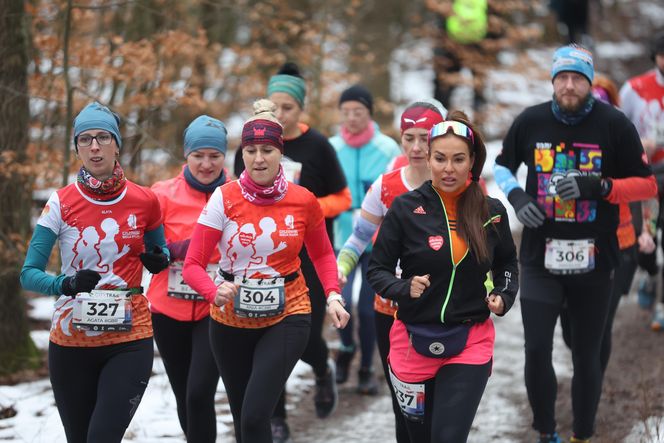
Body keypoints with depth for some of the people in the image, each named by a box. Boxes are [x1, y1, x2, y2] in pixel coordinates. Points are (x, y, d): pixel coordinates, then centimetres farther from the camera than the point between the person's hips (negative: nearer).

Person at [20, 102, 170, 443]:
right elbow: (29, 274, -7)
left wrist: (158, 261, -5)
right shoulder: (61, 204, -4)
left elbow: (158, 254, 19)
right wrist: (65, 284, -27)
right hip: (71, 341, 1)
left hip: (129, 340, -1)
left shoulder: (144, 201, 0)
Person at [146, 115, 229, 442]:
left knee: (200, 394, -16)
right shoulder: (164, 194, -4)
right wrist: (179, 249, -19)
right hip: (169, 311, 2)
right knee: (184, 399, 14)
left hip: (215, 310, -2)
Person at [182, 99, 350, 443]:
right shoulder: (225, 198, -10)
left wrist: (333, 296, -5)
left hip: (286, 317, -1)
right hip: (231, 322, 1)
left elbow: (322, 254, 11)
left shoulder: (303, 201, -7)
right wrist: (216, 292, -30)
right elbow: (193, 264, -10)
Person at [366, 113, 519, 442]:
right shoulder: (406, 208, -8)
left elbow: (507, 264, 16)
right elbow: (377, 270, -2)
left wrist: (503, 296, -3)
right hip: (414, 341, 0)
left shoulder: (492, 212, -2)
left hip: (471, 343, 0)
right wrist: (404, 288, -22)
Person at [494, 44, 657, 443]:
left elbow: (648, 185, -5)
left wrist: (599, 187, -21)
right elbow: (502, 166, 16)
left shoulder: (614, 124, -7)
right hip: (541, 258, 1)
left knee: (587, 356, 8)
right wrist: (516, 196, -6)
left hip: (594, 261, -1)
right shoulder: (530, 122, -1)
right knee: (537, 349, -6)